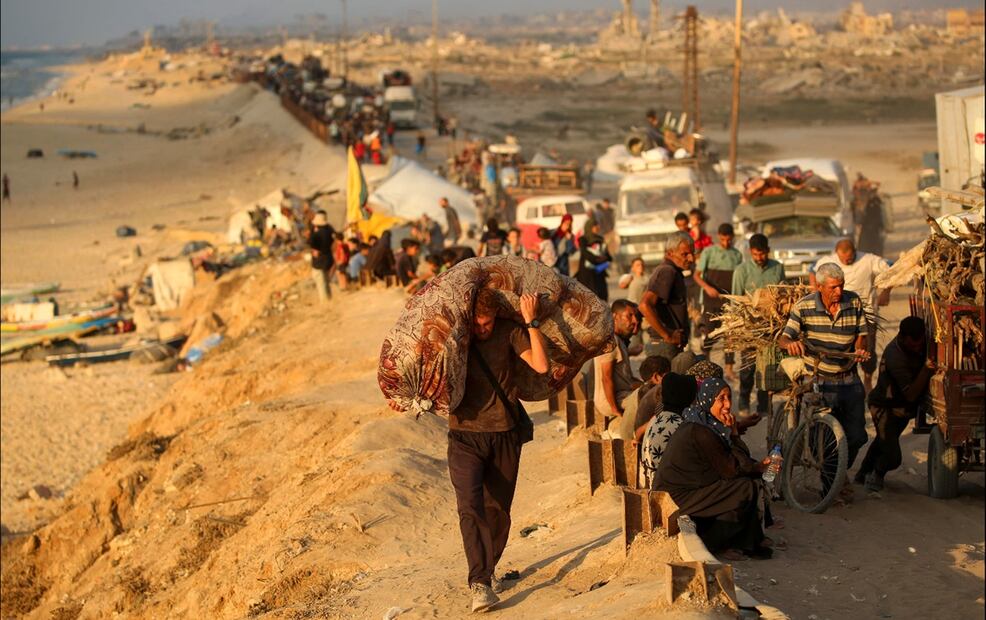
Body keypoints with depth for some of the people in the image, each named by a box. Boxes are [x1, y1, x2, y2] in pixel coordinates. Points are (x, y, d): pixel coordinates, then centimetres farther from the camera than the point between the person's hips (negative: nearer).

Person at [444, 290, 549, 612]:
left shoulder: (509, 332, -4)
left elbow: (541, 365, -15)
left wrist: (531, 322, -18)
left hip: (504, 435, 1)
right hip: (465, 436, -1)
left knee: (498, 509, 9)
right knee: (470, 507, -16)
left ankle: (487, 571, 30)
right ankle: (480, 584, -19)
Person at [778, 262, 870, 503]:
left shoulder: (854, 303, -2)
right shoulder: (804, 306, -9)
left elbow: (861, 334, 6)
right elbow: (783, 338, -8)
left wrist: (860, 349, -17)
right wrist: (791, 344, -32)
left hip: (849, 378, 3)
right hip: (818, 380, -3)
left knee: (856, 435, 4)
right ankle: (832, 485, 13)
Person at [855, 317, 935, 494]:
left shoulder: (924, 337, -11)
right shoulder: (895, 357, -35)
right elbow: (910, 394, -34)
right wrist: (926, 370, -44)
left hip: (904, 408, 8)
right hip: (885, 407, -8)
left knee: (883, 441, 27)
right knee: (892, 457, -12)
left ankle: (864, 473, 48)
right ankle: (877, 474, 19)